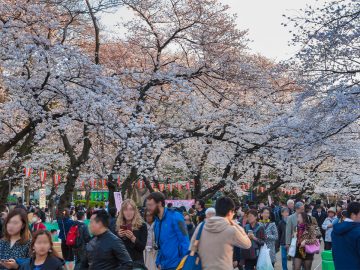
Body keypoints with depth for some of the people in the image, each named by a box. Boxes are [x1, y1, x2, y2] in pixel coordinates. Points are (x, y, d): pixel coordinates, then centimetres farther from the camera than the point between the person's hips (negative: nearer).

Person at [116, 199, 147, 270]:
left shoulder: (141, 225, -1)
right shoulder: (118, 226, 8)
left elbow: (142, 247, -6)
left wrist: (132, 237, -20)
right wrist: (118, 236, -9)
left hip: (136, 262, -3)